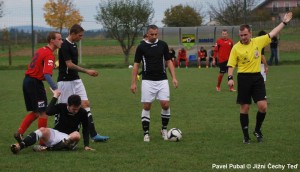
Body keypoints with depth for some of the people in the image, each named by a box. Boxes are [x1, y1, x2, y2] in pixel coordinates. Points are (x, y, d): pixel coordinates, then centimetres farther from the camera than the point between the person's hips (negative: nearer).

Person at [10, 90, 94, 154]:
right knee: (43, 130, -31)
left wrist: (86, 146, -10)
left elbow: (85, 130, -1)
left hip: (69, 139, -1)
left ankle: (48, 148, -33)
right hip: (55, 134, 1)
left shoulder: (83, 113, -7)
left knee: (77, 135, -37)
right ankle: (19, 146, -50)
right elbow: (48, 112, -22)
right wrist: (55, 97, -19)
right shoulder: (62, 107, -5)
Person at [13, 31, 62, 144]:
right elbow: (47, 74, -29)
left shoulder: (41, 50, 12)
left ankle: (19, 133, 11)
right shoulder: (49, 55, -17)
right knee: (42, 113, -1)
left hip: (27, 81, 9)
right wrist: (55, 89, -36)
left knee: (34, 112, 18)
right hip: (35, 83, -9)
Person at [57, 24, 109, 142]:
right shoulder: (64, 46, -16)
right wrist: (87, 71, -20)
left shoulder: (74, 45, 12)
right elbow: (69, 65, -21)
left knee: (86, 104, 1)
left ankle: (93, 135, -2)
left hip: (76, 80, 9)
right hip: (65, 81, -9)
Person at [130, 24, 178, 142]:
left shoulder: (163, 45, 5)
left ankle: (164, 129, 13)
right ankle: (146, 133, 8)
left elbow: (169, 61, 10)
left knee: (165, 105, -7)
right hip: (147, 81, -1)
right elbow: (136, 65, 3)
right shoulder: (141, 47, 0)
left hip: (162, 80, 1)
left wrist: (174, 77, 0)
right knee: (146, 107, -1)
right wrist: (133, 82, -2)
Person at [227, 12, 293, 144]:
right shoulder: (236, 48, -4)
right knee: (244, 108, 3)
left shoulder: (258, 42, 3)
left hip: (257, 77, 2)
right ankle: (246, 135, 14)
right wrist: (230, 78, -16)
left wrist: (284, 22, 8)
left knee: (262, 106, -6)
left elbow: (272, 34, 9)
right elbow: (231, 65, -2)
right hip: (244, 78, -2)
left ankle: (257, 130, 17)